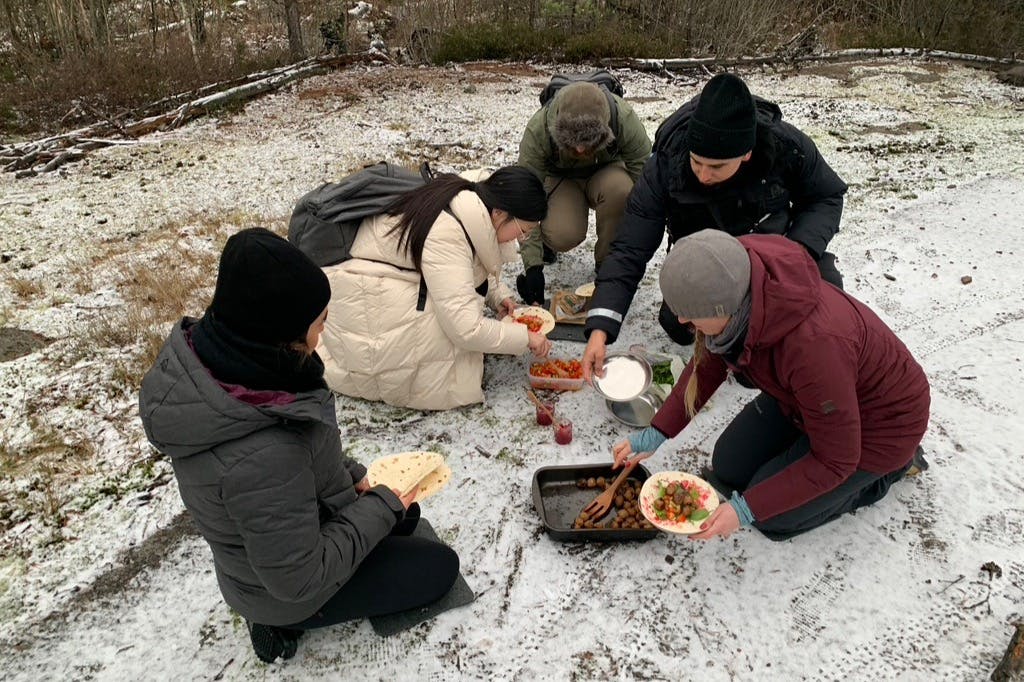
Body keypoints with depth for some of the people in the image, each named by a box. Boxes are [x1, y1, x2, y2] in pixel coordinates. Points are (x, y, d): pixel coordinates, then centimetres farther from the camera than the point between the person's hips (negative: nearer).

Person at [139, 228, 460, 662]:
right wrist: (381, 506, -19)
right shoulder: (262, 458, -44)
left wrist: (350, 477, -2)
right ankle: (282, 622, 8)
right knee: (440, 567, 10)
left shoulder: (205, 352, -19)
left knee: (404, 514, 24)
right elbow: (300, 580, -29)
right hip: (290, 590, -7)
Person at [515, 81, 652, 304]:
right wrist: (533, 265, -37)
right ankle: (546, 243, 8)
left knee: (619, 187, -36)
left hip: (606, 174, 1)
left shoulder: (624, 118, -33)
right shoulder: (537, 130, -34)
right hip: (560, 179, -1)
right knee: (564, 235, -32)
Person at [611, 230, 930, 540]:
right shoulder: (736, 294, -23)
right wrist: (656, 433, -6)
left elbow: (835, 461, -28)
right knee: (728, 470, 7)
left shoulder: (814, 344, -44)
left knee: (772, 516, -4)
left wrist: (746, 509, -28)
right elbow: (707, 363, -1)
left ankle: (892, 465, 12)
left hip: (877, 424, -6)